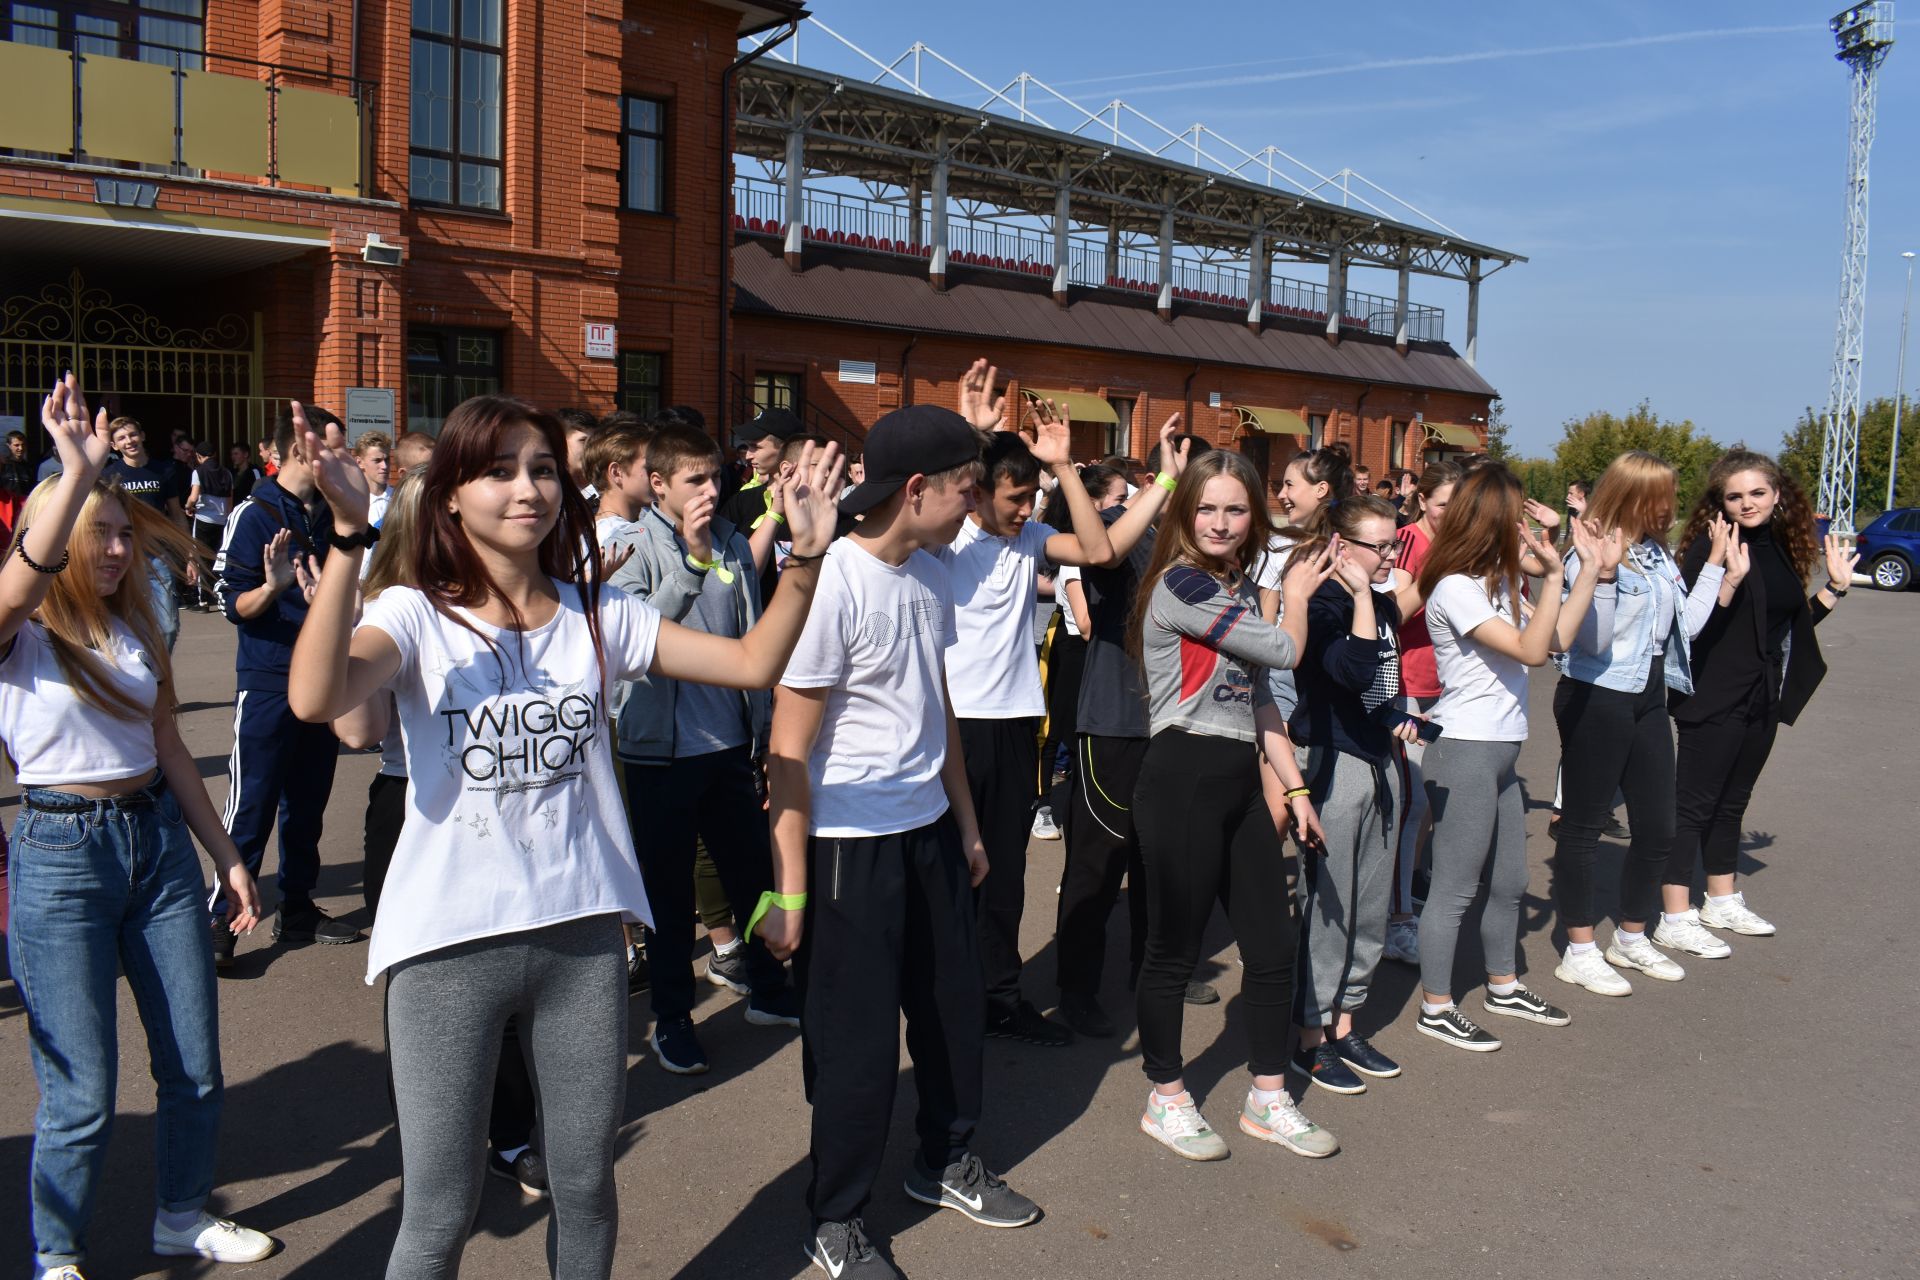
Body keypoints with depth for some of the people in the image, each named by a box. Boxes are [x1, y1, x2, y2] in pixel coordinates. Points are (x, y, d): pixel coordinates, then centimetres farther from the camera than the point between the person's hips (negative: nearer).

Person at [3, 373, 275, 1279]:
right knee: (82, 1095, 1)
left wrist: (227, 856, 14)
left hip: (159, 839, 6)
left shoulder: (134, 631, 9)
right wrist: (76, 475, -44)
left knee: (196, 1071, 13)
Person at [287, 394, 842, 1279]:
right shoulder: (416, 616, -6)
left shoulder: (597, 614, 3)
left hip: (583, 932, 3)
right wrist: (349, 533, -33)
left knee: (586, 1188, 16)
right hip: (448, 941, -3)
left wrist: (805, 557, -16)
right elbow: (315, 698, -26)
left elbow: (752, 664, -3)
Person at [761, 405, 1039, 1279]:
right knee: (857, 1040, 5)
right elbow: (789, 751, -16)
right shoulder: (832, 584, -18)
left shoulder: (931, 576, 6)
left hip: (928, 829, 7)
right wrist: (789, 890, -16)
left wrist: (967, 823, 19)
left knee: (954, 1002, 17)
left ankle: (945, 1162, 41)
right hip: (850, 842, -7)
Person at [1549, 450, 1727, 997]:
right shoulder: (1590, 556, -16)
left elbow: (1687, 623, 10)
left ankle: (1631, 939, 31)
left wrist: (1716, 562, 12)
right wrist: (1602, 574, -30)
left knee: (1657, 828, 13)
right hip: (1596, 699, -8)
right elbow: (1592, 642, -21)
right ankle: (1579, 952, 13)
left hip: (1648, 699, 8)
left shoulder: (1656, 554, 10)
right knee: (1583, 826, 3)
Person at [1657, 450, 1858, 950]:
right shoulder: (1710, 547, -13)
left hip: (1762, 698, 8)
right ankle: (1675, 918, 1)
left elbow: (1792, 625, 18)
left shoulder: (1782, 548, 9)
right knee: (1694, 803, -3)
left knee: (1733, 801, 18)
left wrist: (1835, 587, 12)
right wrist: (1730, 576, -34)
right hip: (1715, 698, -8)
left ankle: (1723, 902, 30)